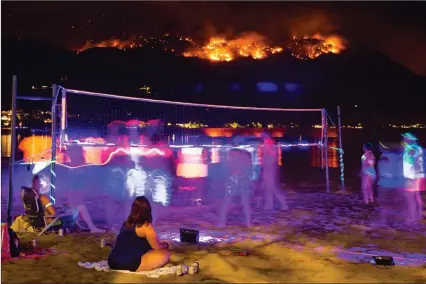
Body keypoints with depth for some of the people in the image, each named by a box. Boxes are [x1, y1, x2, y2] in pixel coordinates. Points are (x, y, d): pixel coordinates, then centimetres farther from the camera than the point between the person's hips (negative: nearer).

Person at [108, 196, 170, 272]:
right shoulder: (146, 226, -7)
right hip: (129, 265, -8)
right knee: (165, 253, -1)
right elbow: (157, 247, 3)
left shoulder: (126, 223, 15)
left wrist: (160, 244, 34)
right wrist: (165, 245, 26)